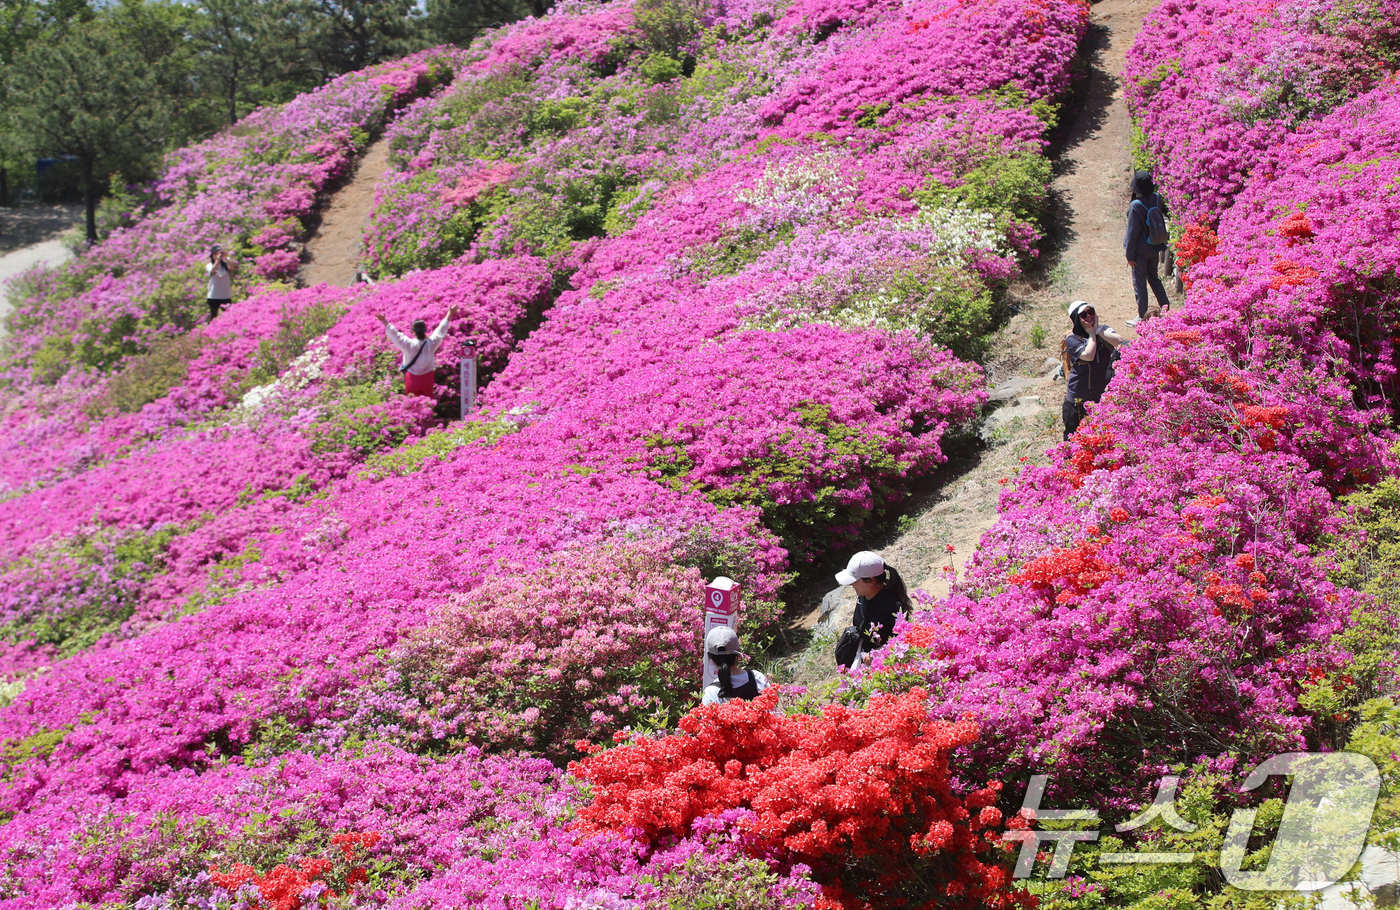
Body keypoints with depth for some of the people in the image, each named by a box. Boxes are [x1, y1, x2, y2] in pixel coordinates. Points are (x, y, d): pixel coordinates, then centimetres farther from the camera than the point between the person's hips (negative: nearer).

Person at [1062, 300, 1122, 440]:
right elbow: (1088, 355, -25)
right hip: (1079, 398, -3)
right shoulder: (1072, 339, -11)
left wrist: (1098, 329, -18)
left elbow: (1119, 342, -18)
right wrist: (1091, 333, -15)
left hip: (1104, 393, 3)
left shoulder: (1104, 330, 1)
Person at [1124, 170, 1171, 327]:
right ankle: (1166, 309, 26)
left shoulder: (1136, 206, -24)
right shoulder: (1157, 199, -8)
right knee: (1154, 278, 23)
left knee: (1139, 284, 6)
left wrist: (1130, 254, -10)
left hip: (1141, 251, -6)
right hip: (1155, 248, 6)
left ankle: (1142, 317, 14)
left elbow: (1132, 232, -18)